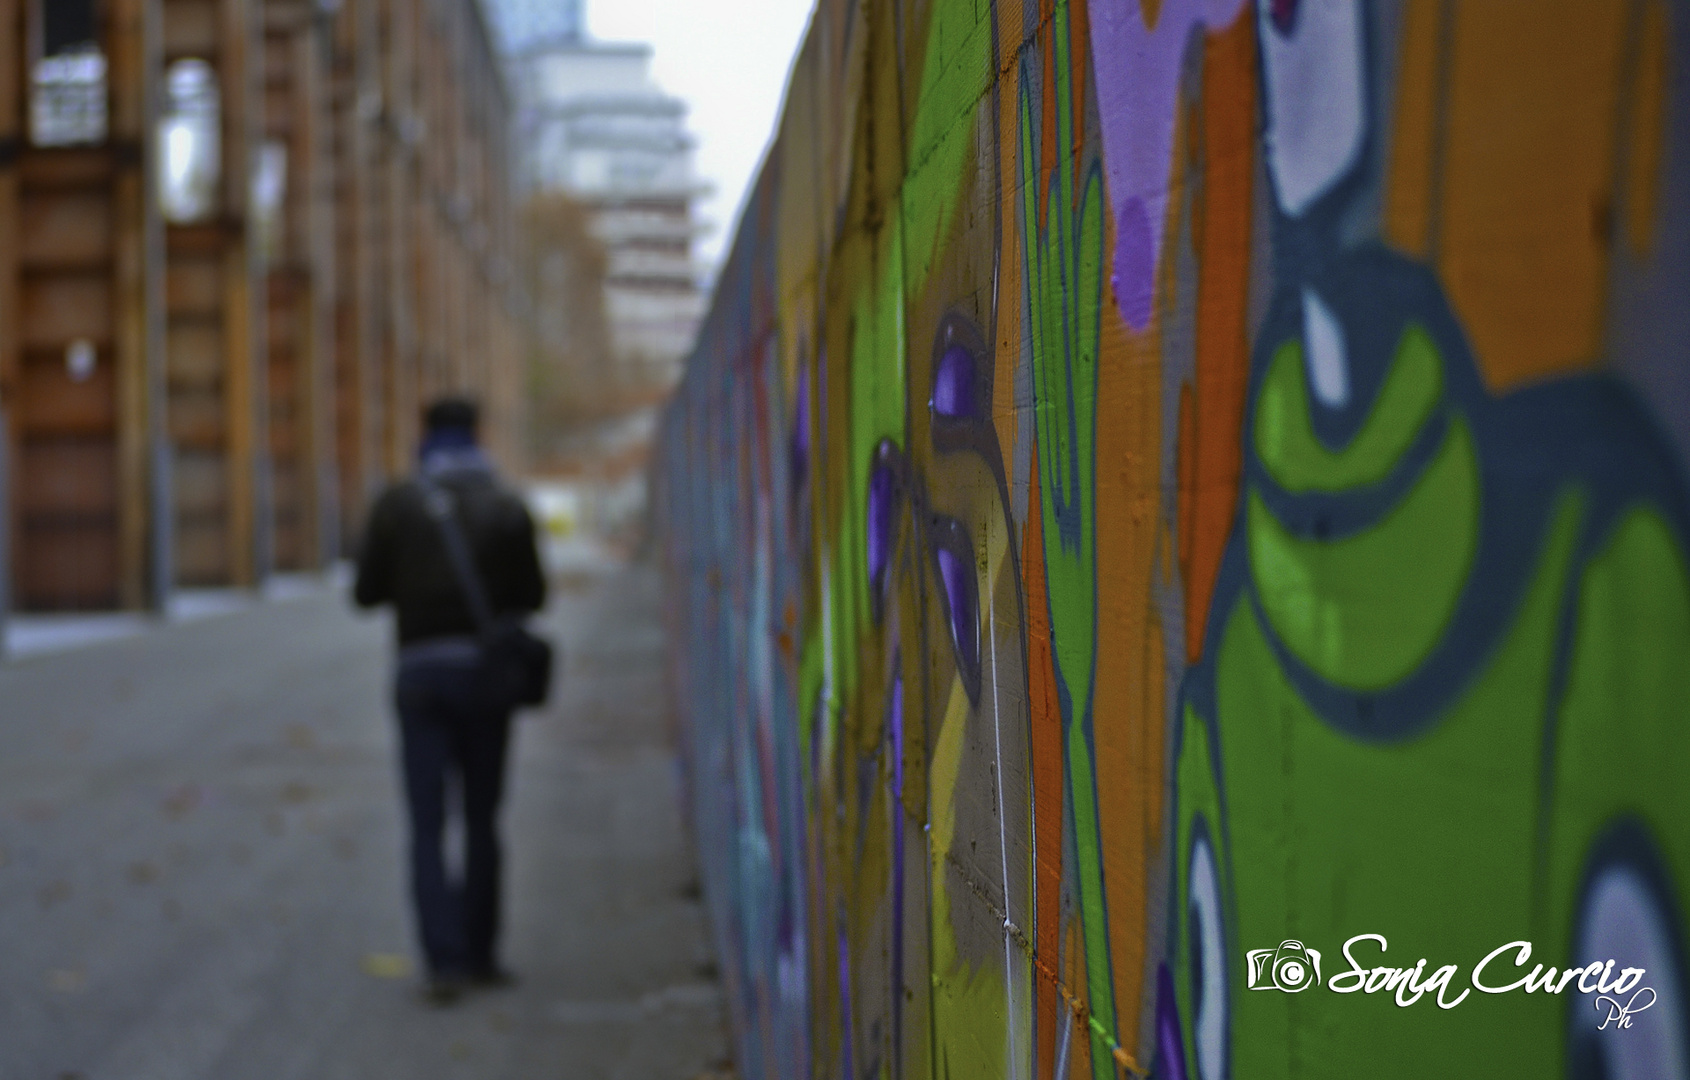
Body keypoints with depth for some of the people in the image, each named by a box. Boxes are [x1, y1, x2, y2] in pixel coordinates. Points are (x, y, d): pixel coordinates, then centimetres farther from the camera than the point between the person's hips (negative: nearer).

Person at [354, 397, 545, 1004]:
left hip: (420, 671, -1)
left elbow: (366, 593, 1)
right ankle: (480, 954, 17)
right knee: (481, 819, 13)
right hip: (485, 670, 1)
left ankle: (445, 961, -10)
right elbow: (530, 596, 4)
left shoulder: (396, 505, -1)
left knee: (427, 828, 1)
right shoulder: (508, 509, 1)